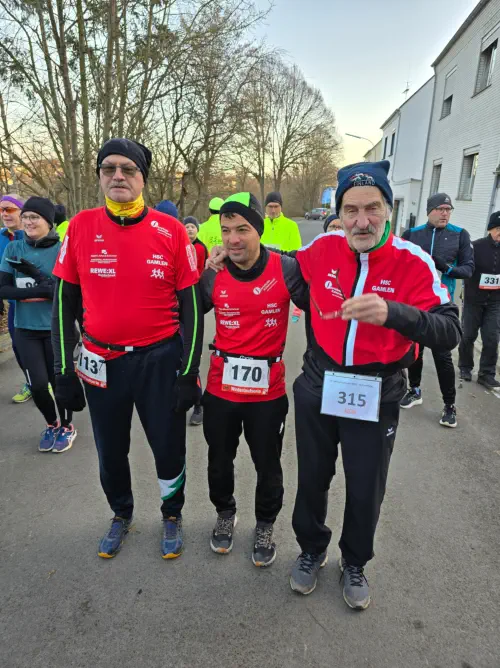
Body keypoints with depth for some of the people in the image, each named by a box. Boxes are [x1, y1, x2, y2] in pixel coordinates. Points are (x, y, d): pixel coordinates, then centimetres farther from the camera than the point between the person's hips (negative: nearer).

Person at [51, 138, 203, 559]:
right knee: (111, 451, 19)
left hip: (160, 360, -1)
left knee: (169, 448, 12)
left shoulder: (171, 231, -8)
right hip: (101, 362, 2)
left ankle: (173, 515, 41)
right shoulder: (81, 227, -4)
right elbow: (64, 303, 2)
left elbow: (191, 305, -5)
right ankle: (121, 514, 48)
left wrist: (189, 372, -7)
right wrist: (64, 371, 0)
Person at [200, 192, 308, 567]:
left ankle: (266, 527, 43)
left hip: (268, 391, -1)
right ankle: (225, 514, 50)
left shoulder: (286, 270, -13)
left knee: (268, 466, 16)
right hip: (220, 389, 2)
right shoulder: (212, 275, -8)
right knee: (219, 460, 20)